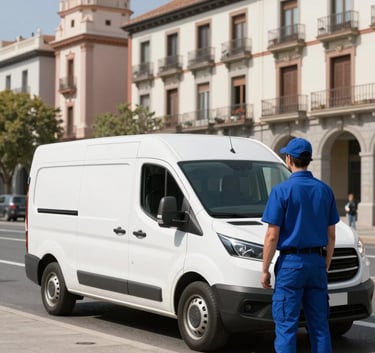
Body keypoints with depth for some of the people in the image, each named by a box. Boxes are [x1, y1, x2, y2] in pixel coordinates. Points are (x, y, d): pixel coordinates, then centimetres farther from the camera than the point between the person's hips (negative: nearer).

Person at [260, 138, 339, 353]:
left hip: (291, 263, -5)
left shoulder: (282, 191, -9)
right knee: (319, 323, 10)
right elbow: (331, 235, 10)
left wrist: (265, 269, -3)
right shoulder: (325, 190, 6)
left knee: (286, 324, 0)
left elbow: (272, 236, -11)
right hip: (317, 262, 5)